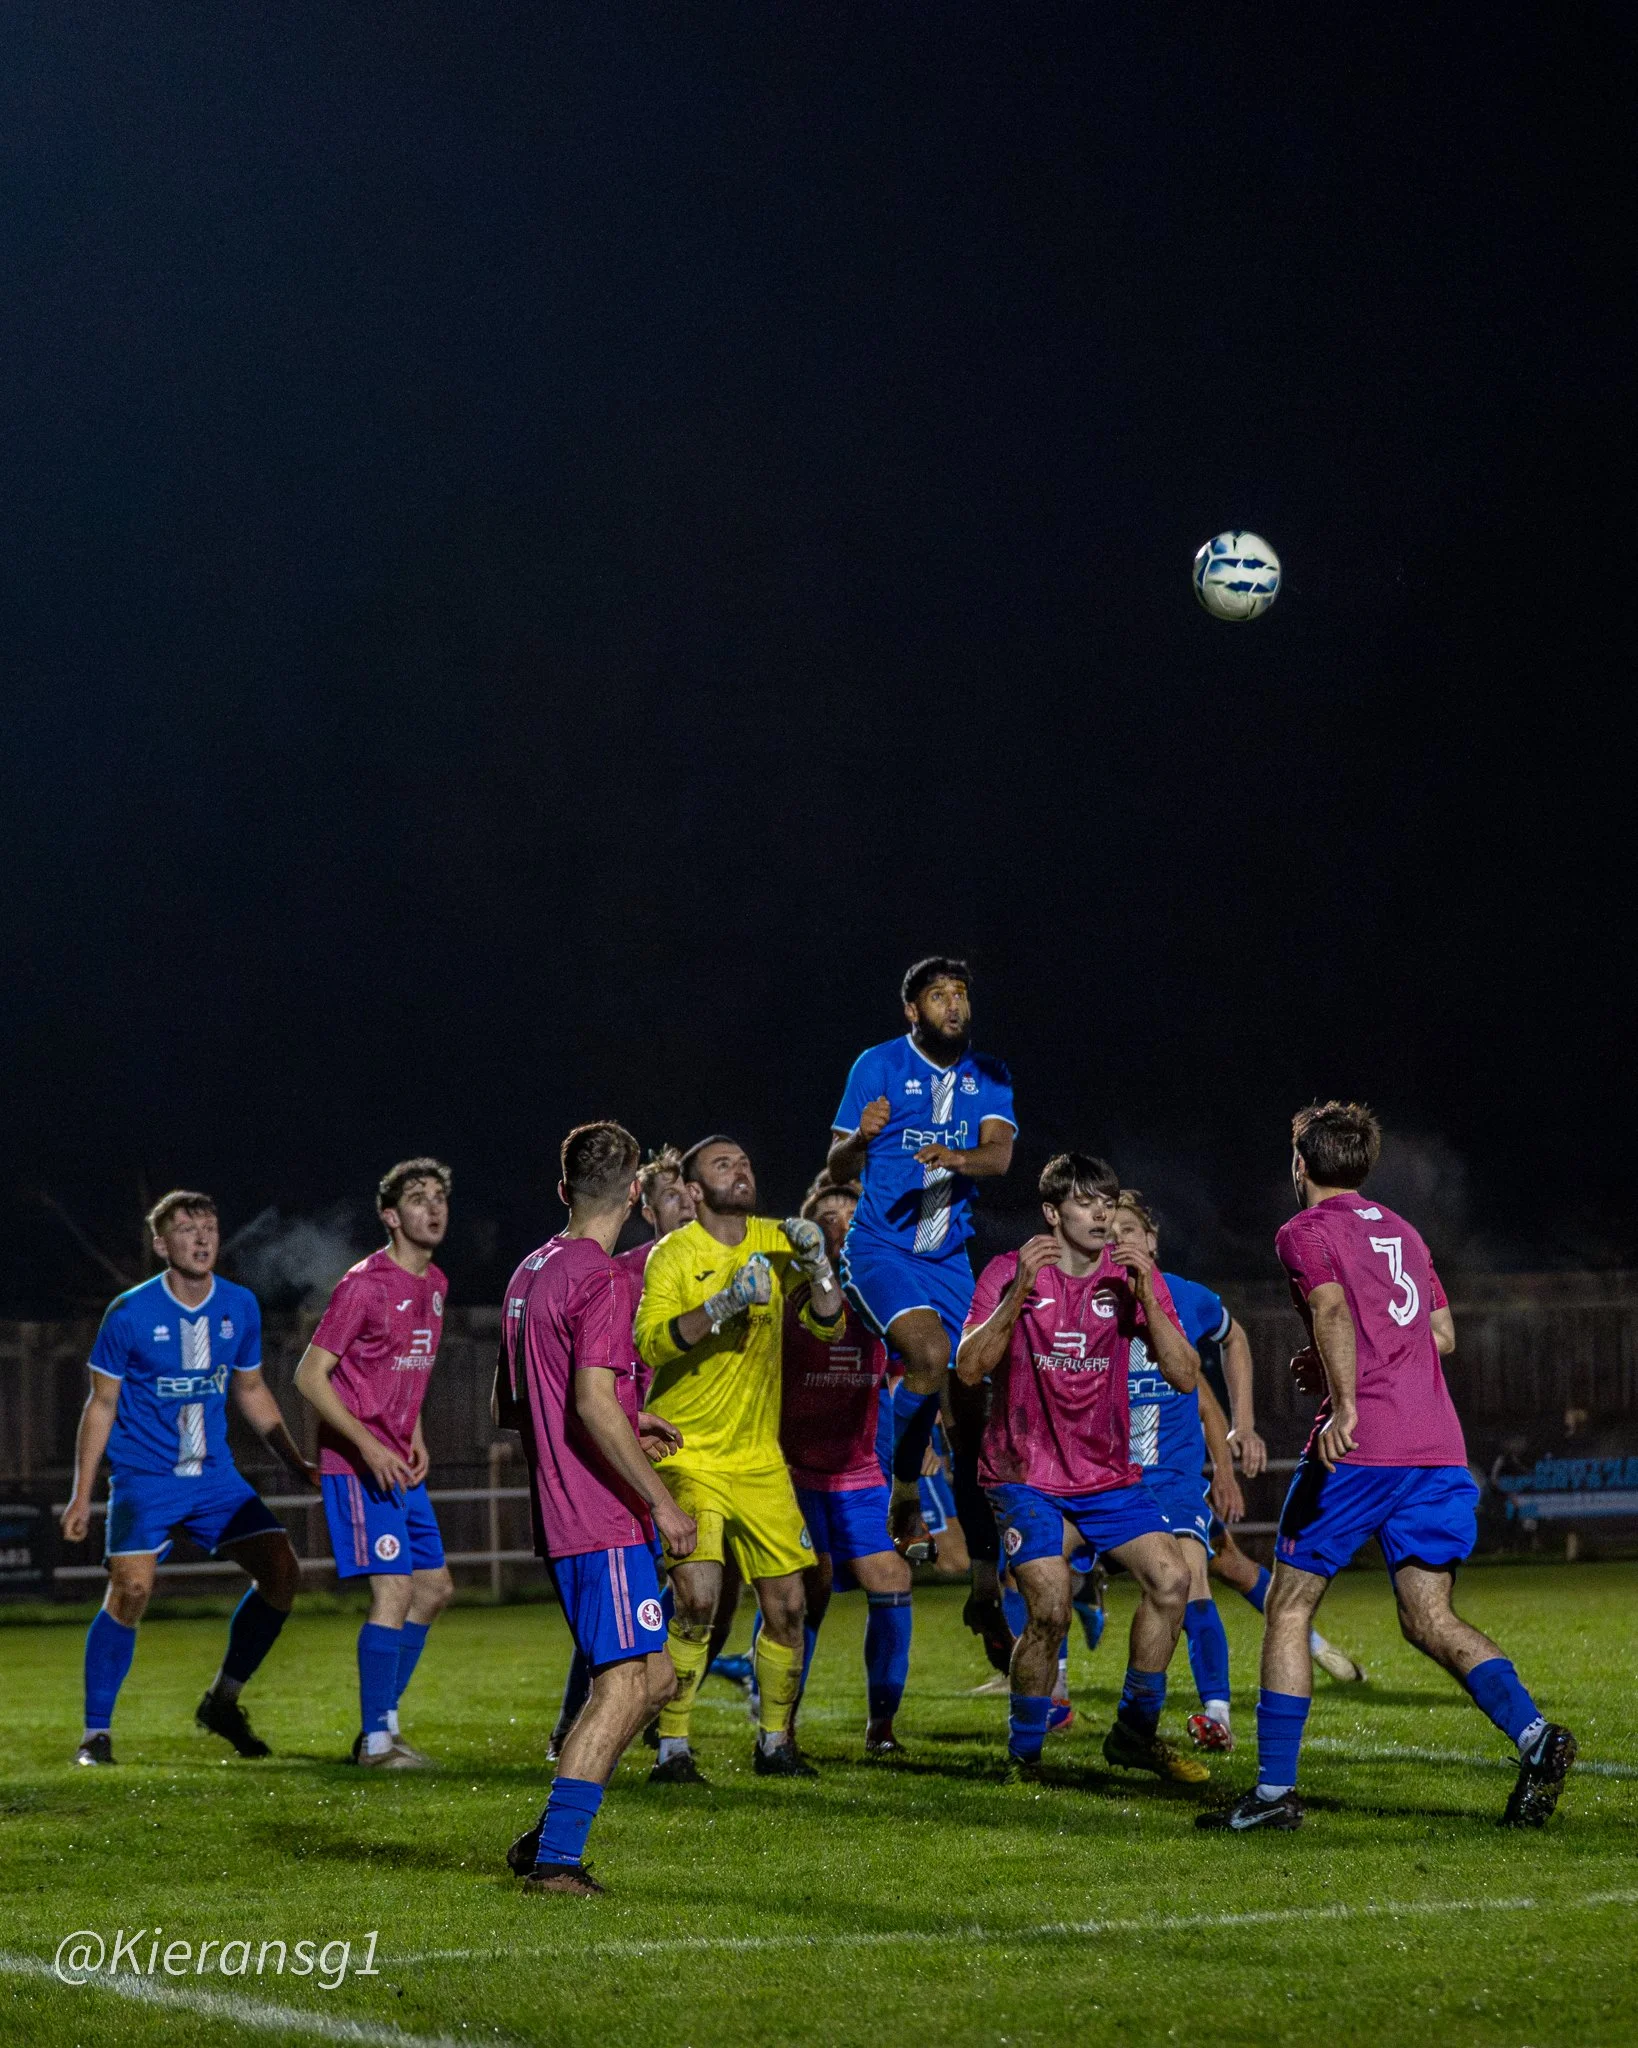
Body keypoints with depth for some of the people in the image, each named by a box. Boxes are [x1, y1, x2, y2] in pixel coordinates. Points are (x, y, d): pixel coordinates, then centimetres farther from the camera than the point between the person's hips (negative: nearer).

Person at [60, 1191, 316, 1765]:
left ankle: (223, 1701, 10)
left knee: (281, 1570, -8)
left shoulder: (240, 1307, 3)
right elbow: (102, 1403, -1)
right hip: (143, 1476, -5)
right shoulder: (130, 1313, -9)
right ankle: (96, 1732, -8)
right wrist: (82, 1495, -3)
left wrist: (298, 1464, 16)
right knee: (132, 1588, -21)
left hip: (214, 1474, 5)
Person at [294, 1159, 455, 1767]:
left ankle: (381, 1723, 21)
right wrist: (369, 1445, -21)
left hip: (399, 1462, 9)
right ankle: (377, 1739, -6)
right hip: (357, 1464, -9)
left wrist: (415, 1439, 11)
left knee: (435, 1587, 12)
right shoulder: (363, 1284, -14)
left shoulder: (434, 1285, 12)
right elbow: (310, 1376, -15)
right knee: (395, 1589, -13)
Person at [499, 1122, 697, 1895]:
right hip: (604, 1520, -10)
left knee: (652, 1677, 15)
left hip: (560, 1513, 10)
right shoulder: (605, 1279, -14)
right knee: (624, 1682, -10)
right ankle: (555, 1857, -15)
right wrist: (662, 1501, -19)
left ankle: (548, 1837, 14)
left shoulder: (531, 1272, 15)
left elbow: (537, 1393, 24)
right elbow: (593, 1405, -22)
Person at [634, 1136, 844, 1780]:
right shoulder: (672, 1255, -9)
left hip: (759, 1457, 5)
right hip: (687, 1455, -5)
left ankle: (774, 1744, 22)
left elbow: (827, 1325, 3)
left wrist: (816, 1267, -14)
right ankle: (672, 1750, -8)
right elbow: (650, 1342, -23)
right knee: (697, 1599, -18)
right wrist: (722, 1305, -33)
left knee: (787, 1607, 5)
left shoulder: (775, 1241, 5)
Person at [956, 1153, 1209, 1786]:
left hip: (1108, 1473, 3)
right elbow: (970, 1367, -17)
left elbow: (1185, 1377, -8)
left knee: (1171, 1577, -15)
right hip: (1026, 1475, -3)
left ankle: (1134, 1733, 4)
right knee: (1051, 1607, -21)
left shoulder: (1132, 1276, 0)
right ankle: (1022, 1754, -1)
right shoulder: (1011, 1271, -5)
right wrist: (1020, 1290, -27)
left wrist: (1145, 1296, -20)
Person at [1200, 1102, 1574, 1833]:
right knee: (1430, 1620, 4)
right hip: (1438, 1448, 6)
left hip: (1360, 1446, -6)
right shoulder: (1402, 1232, 23)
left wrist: (1344, 1403, -27)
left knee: (1288, 1608, 5)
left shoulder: (1306, 1232, 3)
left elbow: (1333, 1311, -16)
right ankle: (1535, 1736, -19)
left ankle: (1275, 1788, 2)